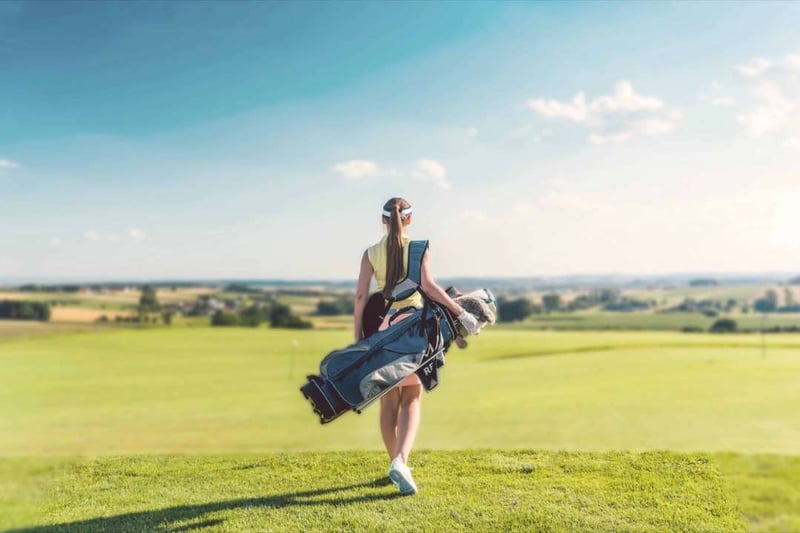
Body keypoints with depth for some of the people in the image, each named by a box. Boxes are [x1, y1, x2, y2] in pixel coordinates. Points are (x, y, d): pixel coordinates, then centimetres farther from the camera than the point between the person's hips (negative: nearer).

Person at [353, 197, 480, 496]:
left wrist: (358, 337, 2)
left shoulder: (371, 253, 3)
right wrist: (462, 313, -12)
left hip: (382, 327, 2)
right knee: (411, 400, 3)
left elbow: (361, 295, -3)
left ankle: (397, 463, 22)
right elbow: (428, 285, -14)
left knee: (389, 402, 12)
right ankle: (400, 461, -17)